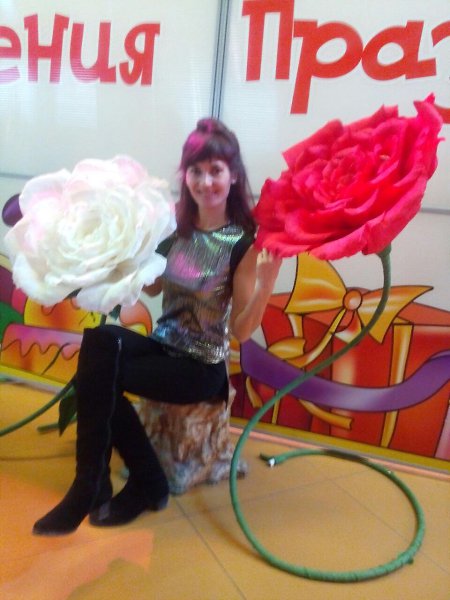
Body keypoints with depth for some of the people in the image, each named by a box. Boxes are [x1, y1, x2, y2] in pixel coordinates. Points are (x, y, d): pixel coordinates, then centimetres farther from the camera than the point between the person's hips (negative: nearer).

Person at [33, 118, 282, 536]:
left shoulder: (245, 242, -14)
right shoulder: (176, 222, 2)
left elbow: (241, 331, -15)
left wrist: (268, 277, -30)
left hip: (202, 369, -5)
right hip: (162, 348, 5)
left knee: (96, 373, -21)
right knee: (100, 341, -25)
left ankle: (90, 487, 3)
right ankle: (146, 481, -11)